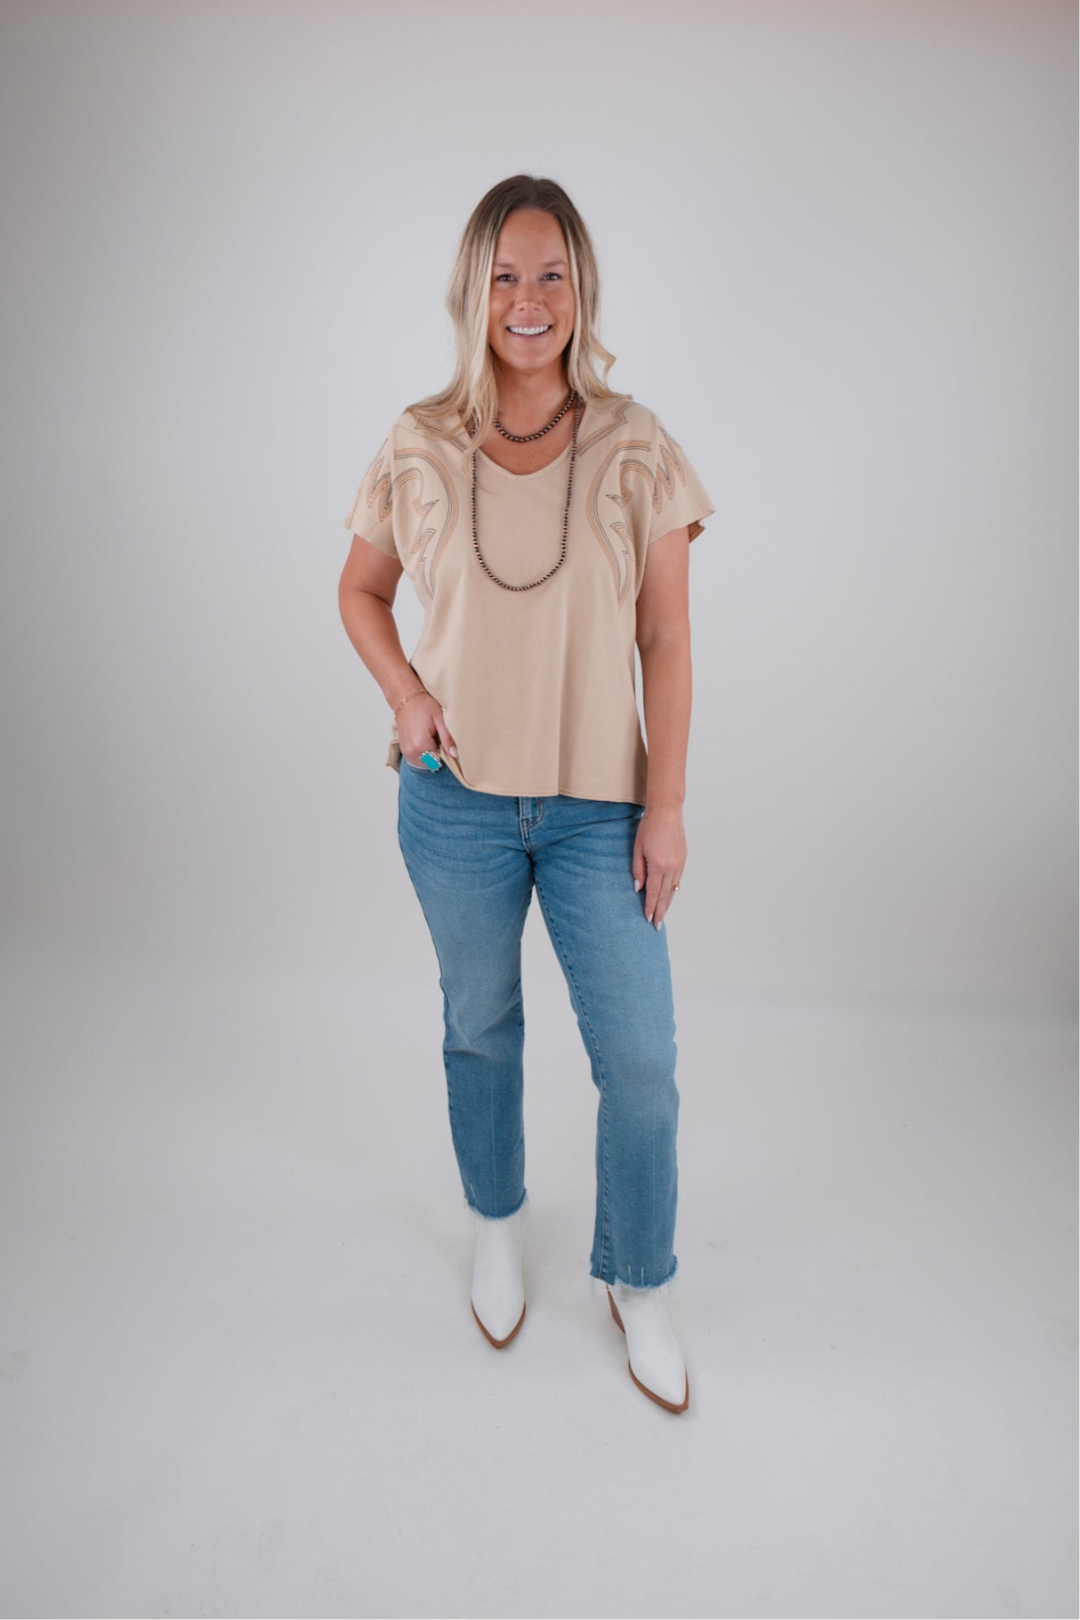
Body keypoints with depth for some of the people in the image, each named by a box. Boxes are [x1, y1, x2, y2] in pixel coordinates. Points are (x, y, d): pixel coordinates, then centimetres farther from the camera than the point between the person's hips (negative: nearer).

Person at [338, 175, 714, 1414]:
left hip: (599, 803, 0)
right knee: (480, 1025, 17)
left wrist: (666, 804, -7)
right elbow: (360, 588, 12)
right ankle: (497, 1228, 45)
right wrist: (403, 692, -7)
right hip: (457, 799, 1)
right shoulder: (417, 449, -2)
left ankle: (637, 1285, 31)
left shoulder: (635, 447, -5)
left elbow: (666, 638, -4)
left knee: (640, 1058, 4)